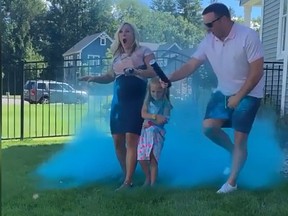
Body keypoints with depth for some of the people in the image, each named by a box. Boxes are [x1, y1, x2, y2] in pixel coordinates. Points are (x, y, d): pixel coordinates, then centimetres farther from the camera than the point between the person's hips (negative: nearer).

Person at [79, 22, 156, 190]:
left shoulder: (144, 51, 2)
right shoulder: (118, 57, 20)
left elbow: (155, 72, -7)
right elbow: (110, 76, 25)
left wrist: (136, 72, -22)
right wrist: (94, 78, 8)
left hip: (136, 101, -6)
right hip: (118, 102, 7)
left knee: (131, 140, -14)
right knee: (117, 141, 5)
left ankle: (128, 182, -9)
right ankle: (127, 176, 21)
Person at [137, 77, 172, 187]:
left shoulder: (165, 103, -2)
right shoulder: (148, 101, 6)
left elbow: (164, 120, -11)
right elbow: (143, 114, -5)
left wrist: (150, 122, -15)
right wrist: (155, 117, -20)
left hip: (156, 132, -3)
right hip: (145, 131, 3)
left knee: (153, 159, -7)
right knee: (142, 158, 2)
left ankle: (152, 184, 4)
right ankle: (148, 179, 27)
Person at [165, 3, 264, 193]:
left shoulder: (248, 36, -21)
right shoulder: (209, 40, -5)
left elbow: (257, 71, -21)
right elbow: (191, 66, -7)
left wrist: (238, 97, -21)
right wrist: (168, 79, -21)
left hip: (248, 94, -5)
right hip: (224, 91, 6)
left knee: (240, 138, -4)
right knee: (208, 127, -7)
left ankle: (232, 183, 10)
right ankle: (233, 151, 21)